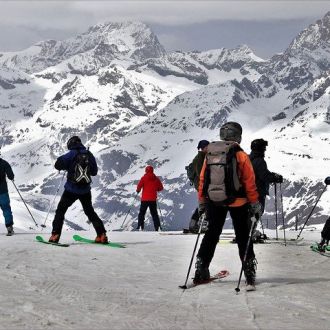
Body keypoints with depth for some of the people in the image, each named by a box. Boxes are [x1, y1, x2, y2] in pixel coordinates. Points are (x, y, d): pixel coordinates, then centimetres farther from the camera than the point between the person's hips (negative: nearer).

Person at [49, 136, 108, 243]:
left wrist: (68, 166, 5)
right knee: (90, 211, 19)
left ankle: (55, 234, 0)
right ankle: (102, 234, 10)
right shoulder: (89, 154, 3)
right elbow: (94, 172, 11)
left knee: (61, 210, 10)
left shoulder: (72, 154, -9)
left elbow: (58, 165, -14)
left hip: (72, 190, -4)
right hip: (85, 190, 4)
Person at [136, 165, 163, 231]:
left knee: (142, 213, 7)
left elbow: (139, 186, -12)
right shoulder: (156, 179, 3)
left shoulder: (144, 178, -6)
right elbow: (161, 188, 8)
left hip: (145, 199, -3)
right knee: (154, 213, 10)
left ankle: (140, 226, -5)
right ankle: (157, 226, 0)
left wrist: (138, 190, 9)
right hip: (153, 199, 3)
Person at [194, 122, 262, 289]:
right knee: (243, 237, 8)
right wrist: (255, 204, 0)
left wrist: (202, 201, 14)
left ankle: (201, 268, 10)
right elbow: (250, 183, -8)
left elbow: (202, 179, 5)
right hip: (237, 202, -3)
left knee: (212, 234, 14)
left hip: (213, 201, 3)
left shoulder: (209, 154, 1)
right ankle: (249, 270, 6)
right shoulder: (241, 156, -10)